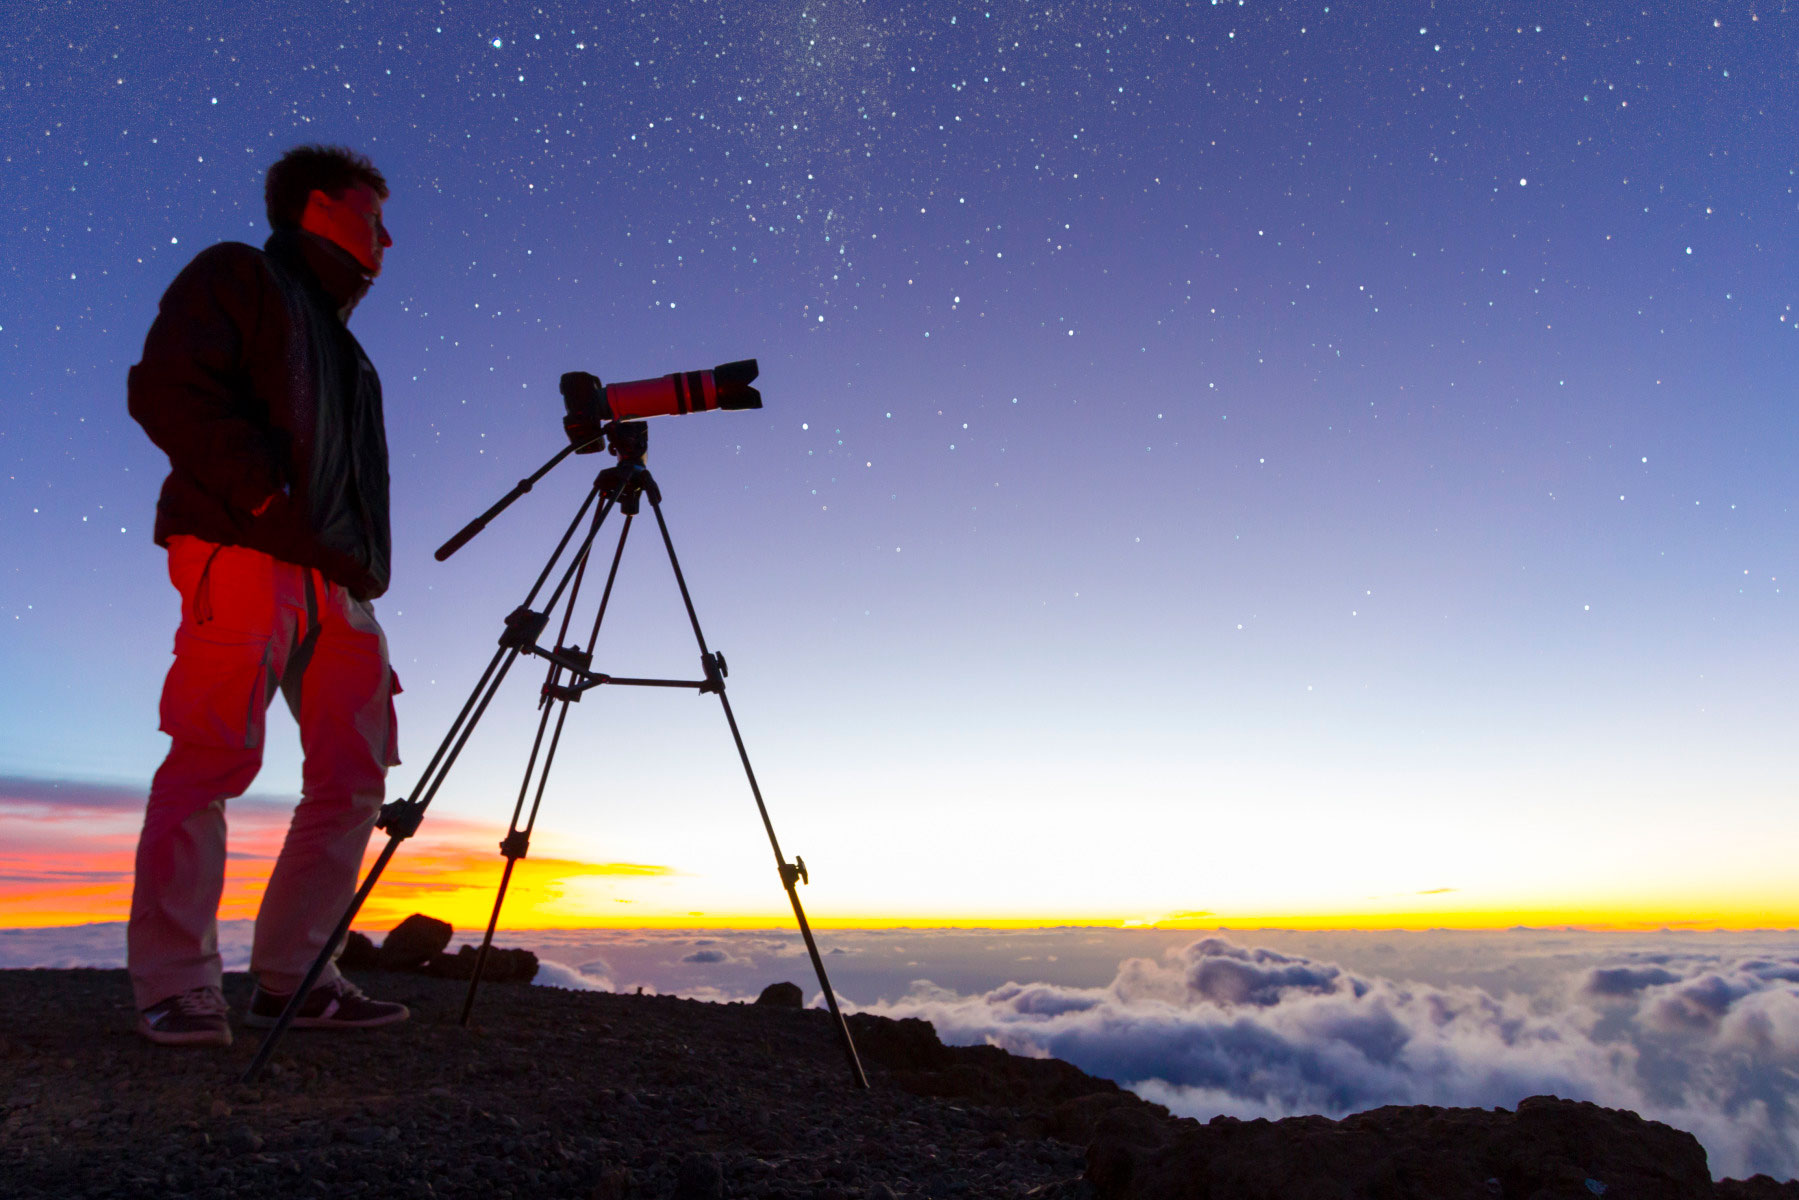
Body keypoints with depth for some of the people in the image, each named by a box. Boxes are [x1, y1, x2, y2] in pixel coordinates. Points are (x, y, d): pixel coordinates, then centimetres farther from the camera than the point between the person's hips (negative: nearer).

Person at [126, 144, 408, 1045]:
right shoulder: (238, 276, 10)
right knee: (215, 755, -11)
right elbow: (165, 388, -6)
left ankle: (293, 975, 6)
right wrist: (269, 501, -15)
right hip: (241, 556, -7)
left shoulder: (338, 341, 31)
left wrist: (363, 566, 12)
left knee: (355, 770, 0)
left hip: (335, 578, 8)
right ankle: (177, 988, -3)